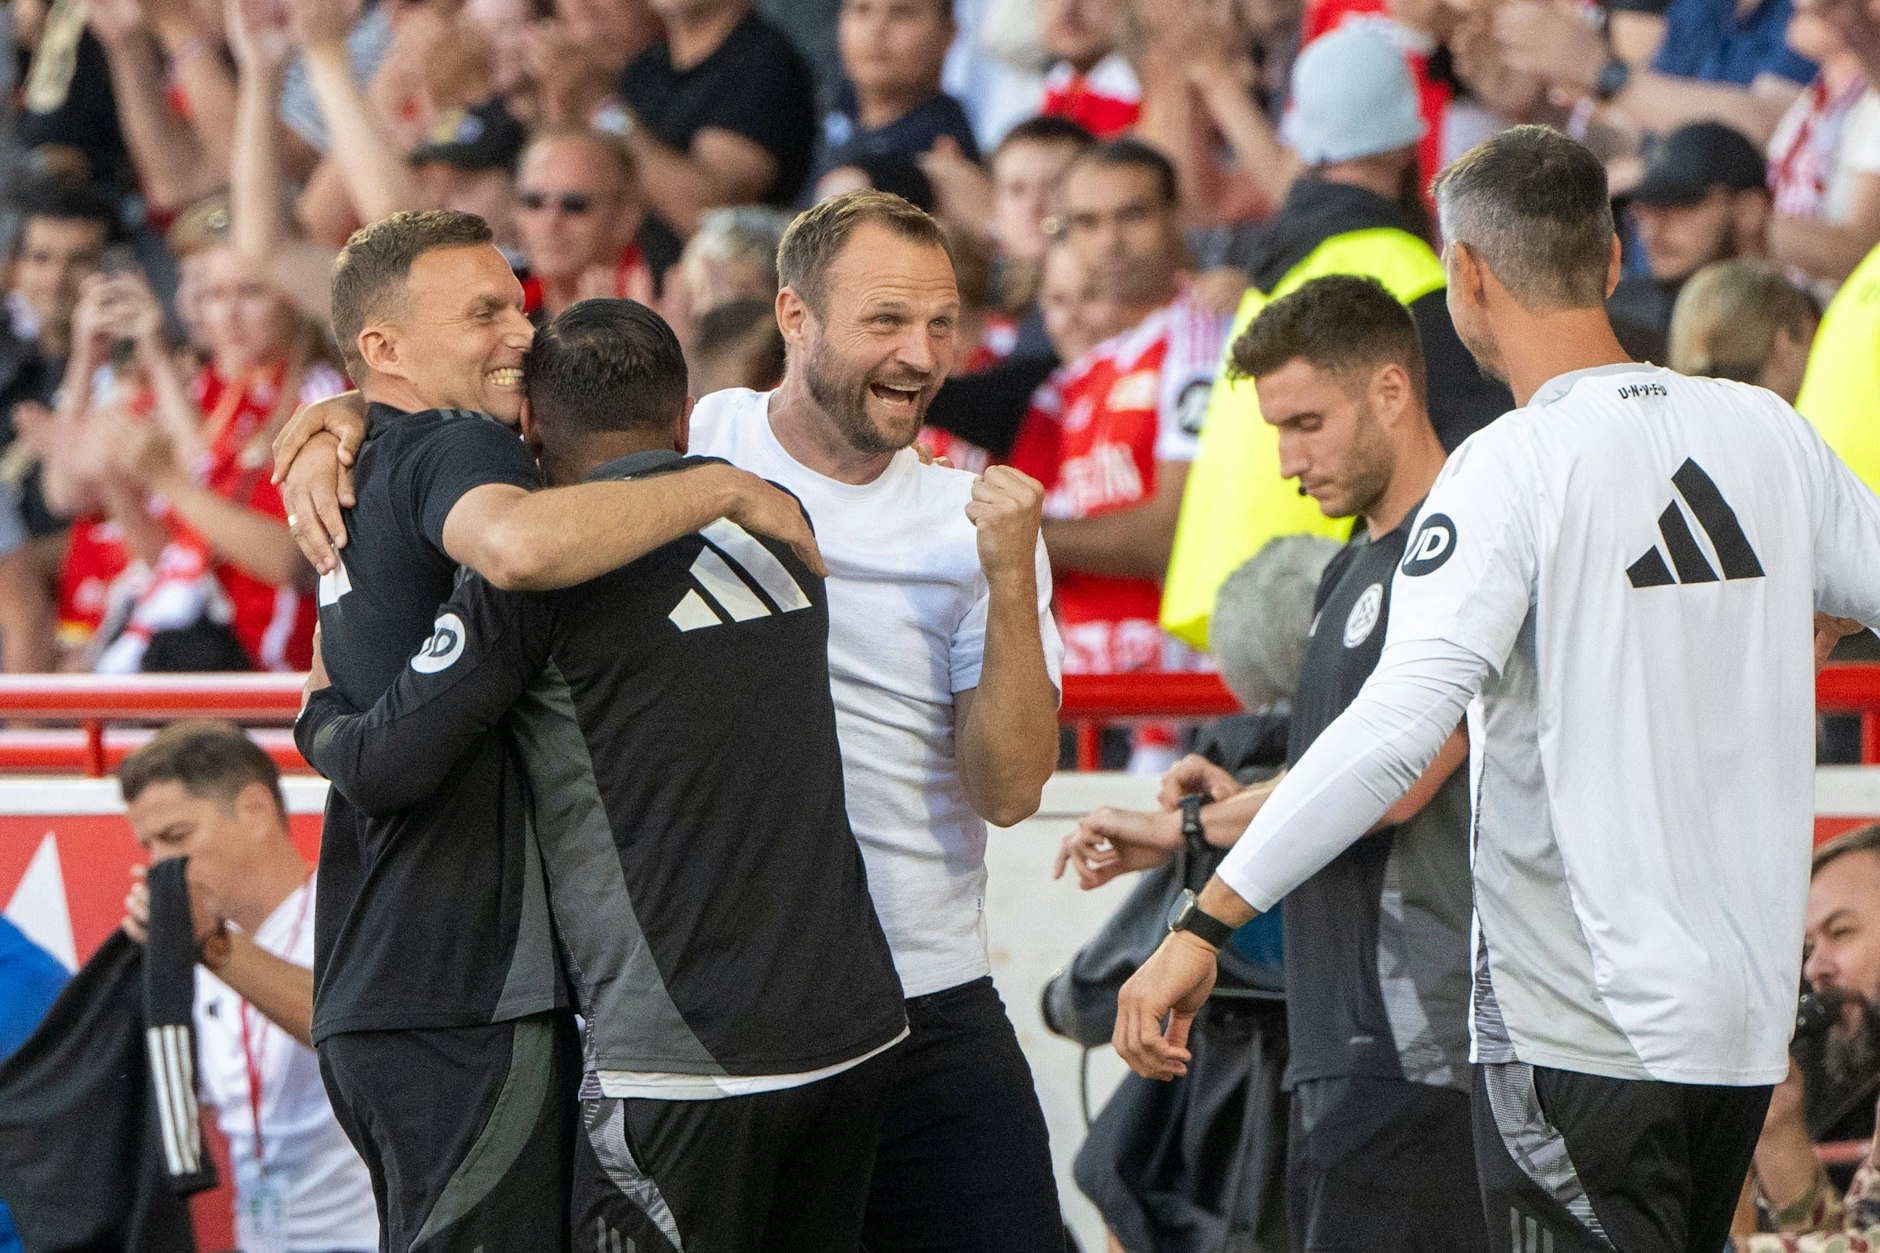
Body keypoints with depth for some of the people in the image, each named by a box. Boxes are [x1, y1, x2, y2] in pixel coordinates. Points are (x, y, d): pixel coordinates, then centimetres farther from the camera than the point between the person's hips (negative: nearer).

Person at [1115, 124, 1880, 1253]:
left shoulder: (1515, 467, -13)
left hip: (1580, 1032, -7)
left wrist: (1204, 923, -23)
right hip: (1747, 1019, 7)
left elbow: (1400, 725, -23)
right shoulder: (1763, 429, 6)